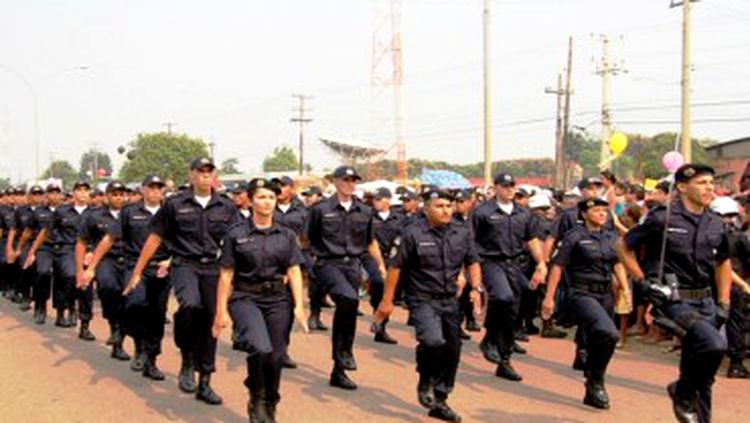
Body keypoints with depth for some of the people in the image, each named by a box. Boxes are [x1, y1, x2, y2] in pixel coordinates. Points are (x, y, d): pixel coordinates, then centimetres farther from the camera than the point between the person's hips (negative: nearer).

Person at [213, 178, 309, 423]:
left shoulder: (287, 236, 8)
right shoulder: (236, 235, 0)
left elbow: (294, 272, 4)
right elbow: (225, 275, 1)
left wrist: (299, 306, -6)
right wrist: (221, 311, -1)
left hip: (278, 300, 3)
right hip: (246, 298, -3)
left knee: (276, 356, 5)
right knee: (261, 348, -25)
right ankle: (255, 400, 0)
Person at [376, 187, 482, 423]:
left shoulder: (462, 233, 4)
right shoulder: (413, 234, -10)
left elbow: (472, 262, 14)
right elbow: (395, 267, -5)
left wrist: (476, 288, -2)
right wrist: (387, 300, -3)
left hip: (450, 301, 6)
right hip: (422, 300, -5)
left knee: (452, 351, 8)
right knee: (433, 341, -27)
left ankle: (439, 401, 26)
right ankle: (425, 384, 2)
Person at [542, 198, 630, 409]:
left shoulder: (610, 237, 11)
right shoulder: (574, 237, -6)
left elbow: (617, 264, 20)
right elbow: (557, 266, -6)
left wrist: (625, 288, 6)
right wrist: (549, 297, -8)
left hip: (606, 295, 6)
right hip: (583, 294, -6)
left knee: (596, 342, 11)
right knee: (609, 334, -25)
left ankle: (592, 392, 26)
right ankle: (595, 382, -7)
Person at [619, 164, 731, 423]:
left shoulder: (715, 225, 9)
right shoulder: (663, 219, -8)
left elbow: (723, 264, 24)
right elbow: (625, 248, 1)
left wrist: (723, 304, 15)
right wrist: (644, 283, -6)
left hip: (705, 301, 6)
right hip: (675, 300, -6)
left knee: (700, 371, 11)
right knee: (714, 344, -27)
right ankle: (682, 392, -2)